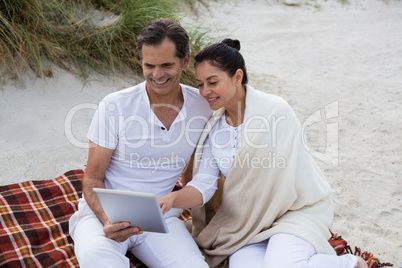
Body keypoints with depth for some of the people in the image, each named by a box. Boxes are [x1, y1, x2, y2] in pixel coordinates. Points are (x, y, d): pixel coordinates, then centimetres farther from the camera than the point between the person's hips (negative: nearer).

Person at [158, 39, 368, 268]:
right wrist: (172, 199, -25)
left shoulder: (274, 110, -16)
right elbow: (204, 184, -4)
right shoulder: (213, 127, 2)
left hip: (296, 209, -4)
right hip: (252, 219, 4)